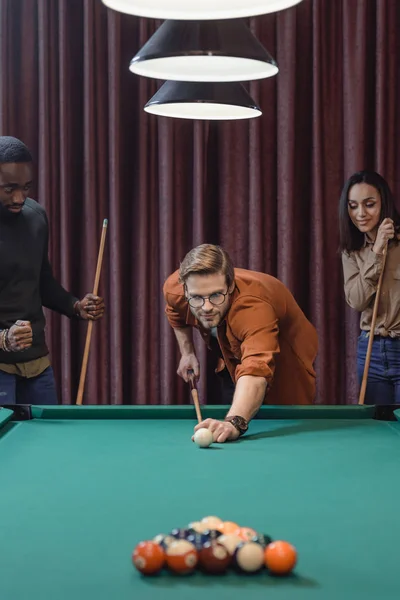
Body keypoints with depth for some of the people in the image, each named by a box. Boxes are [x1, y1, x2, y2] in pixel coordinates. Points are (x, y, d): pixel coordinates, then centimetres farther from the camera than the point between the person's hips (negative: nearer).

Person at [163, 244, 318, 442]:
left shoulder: (253, 307, -50)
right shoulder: (174, 288, -28)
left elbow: (255, 373, -68)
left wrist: (234, 421, -85)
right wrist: (187, 352, -5)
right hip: (232, 358, 5)